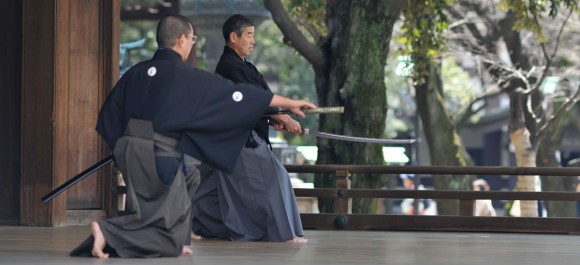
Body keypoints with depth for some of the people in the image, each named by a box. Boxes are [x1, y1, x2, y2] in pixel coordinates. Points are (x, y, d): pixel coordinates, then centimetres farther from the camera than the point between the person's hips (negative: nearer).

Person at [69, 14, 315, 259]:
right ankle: (108, 232, -19)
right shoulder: (189, 77, -10)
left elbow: (109, 115, 14)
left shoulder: (136, 73, 7)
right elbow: (236, 95, -7)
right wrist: (289, 103, 0)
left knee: (189, 174, 32)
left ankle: (174, 243, 25)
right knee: (167, 223, 1)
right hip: (161, 157, -8)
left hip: (130, 153, 8)